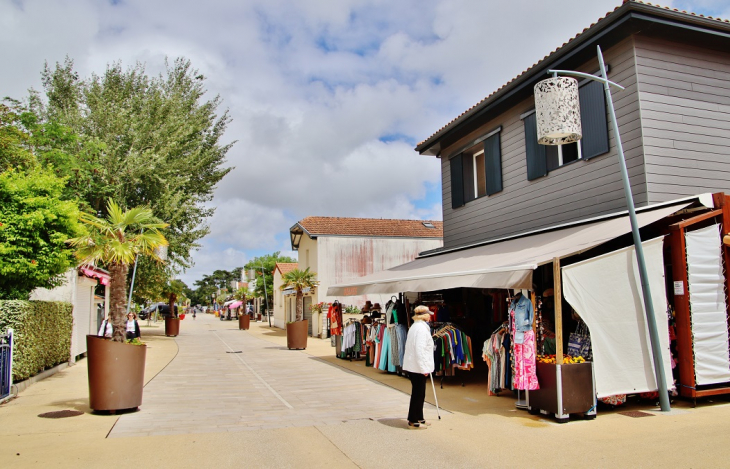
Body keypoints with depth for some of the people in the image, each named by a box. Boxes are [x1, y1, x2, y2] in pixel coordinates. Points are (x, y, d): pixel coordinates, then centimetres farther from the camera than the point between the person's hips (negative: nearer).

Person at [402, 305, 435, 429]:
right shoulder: (421, 328, -17)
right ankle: (413, 421, 7)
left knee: (419, 393, 17)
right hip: (418, 367, -10)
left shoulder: (415, 327, 15)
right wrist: (424, 368, -21)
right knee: (418, 394, -1)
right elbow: (420, 350, -23)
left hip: (412, 366, 10)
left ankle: (419, 418, 27)